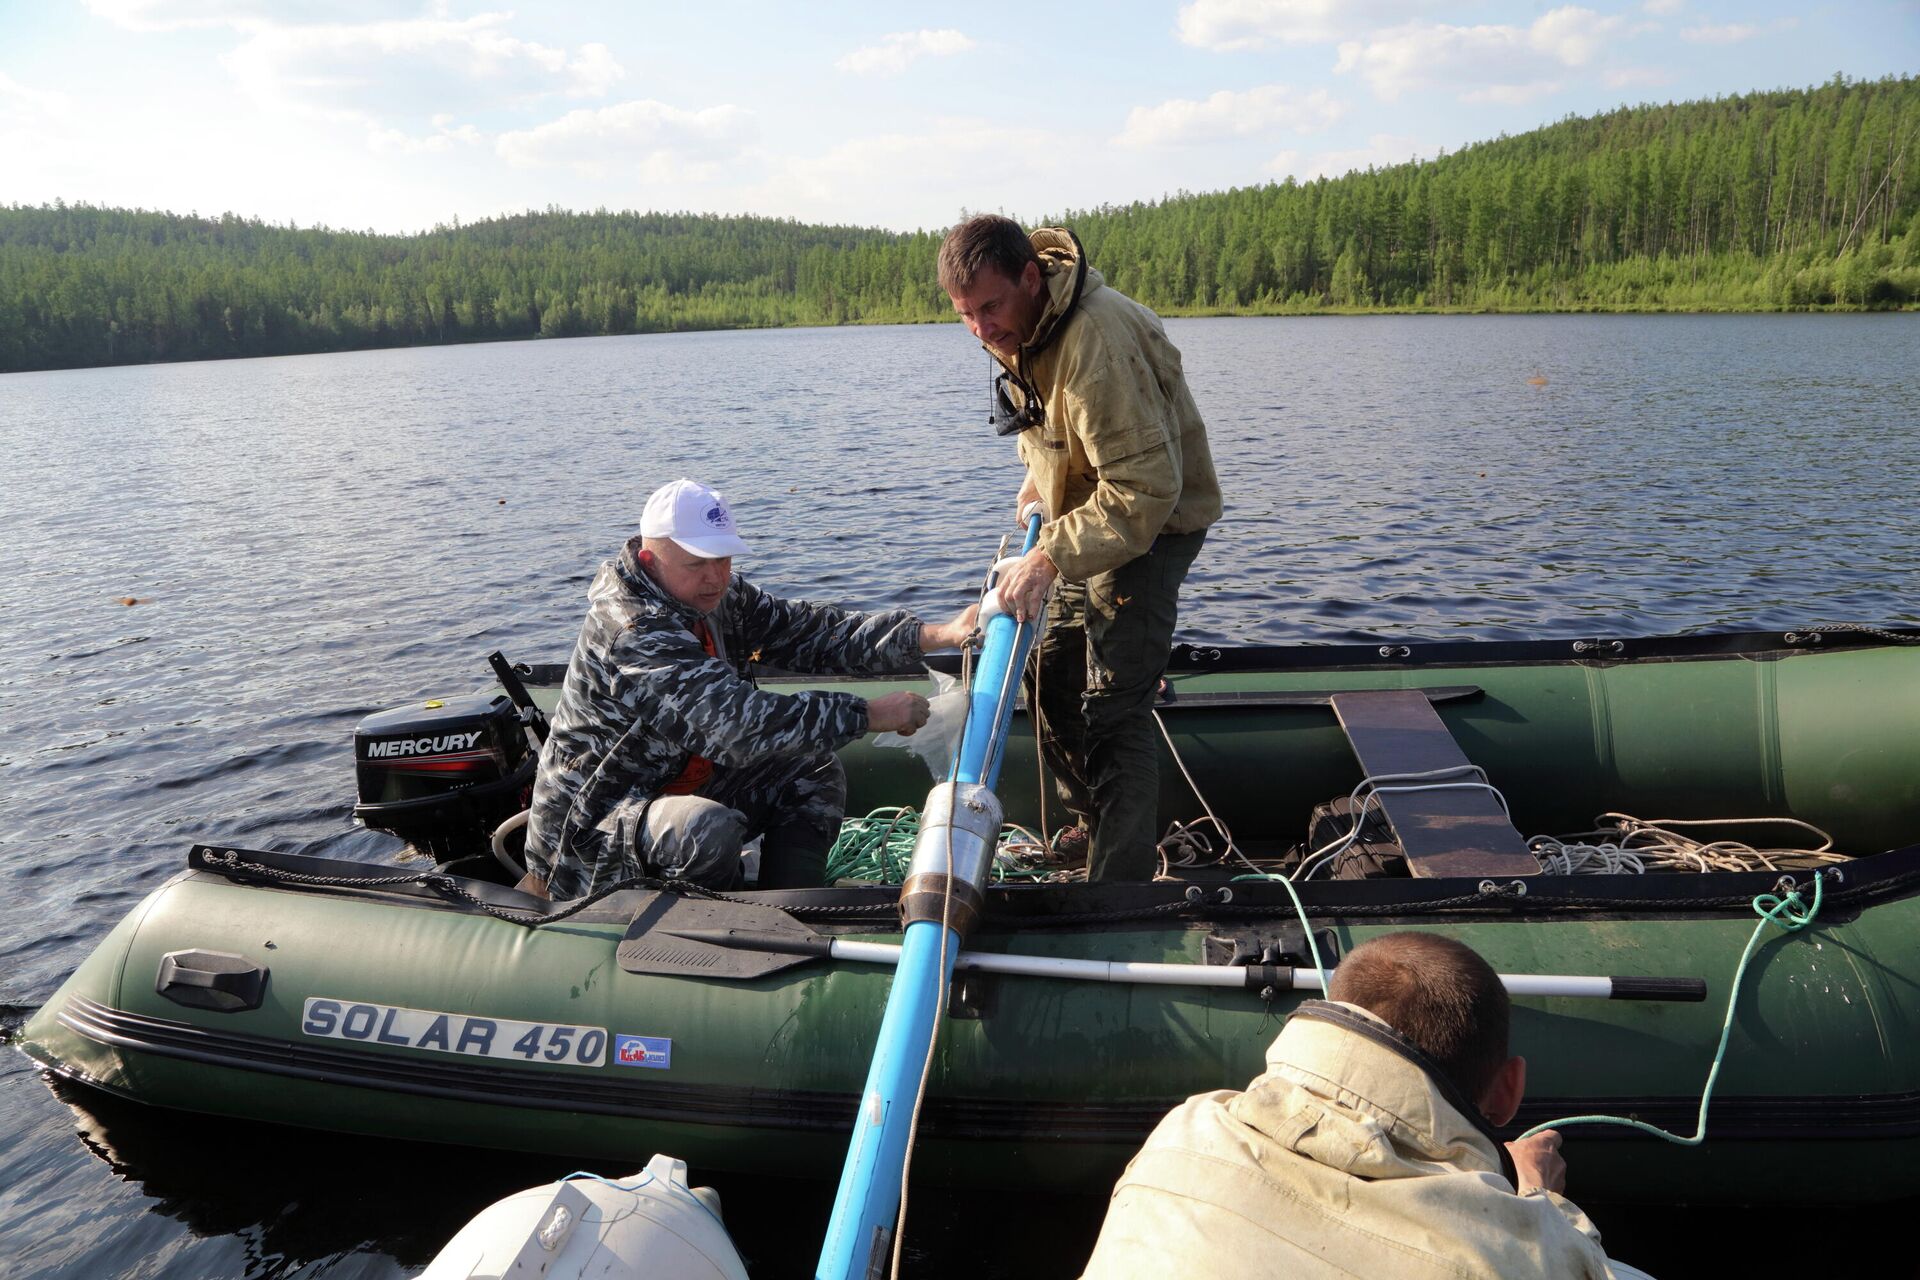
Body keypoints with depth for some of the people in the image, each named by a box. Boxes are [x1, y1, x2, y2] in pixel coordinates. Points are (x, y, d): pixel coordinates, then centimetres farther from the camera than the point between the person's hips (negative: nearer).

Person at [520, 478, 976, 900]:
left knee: (814, 772, 2)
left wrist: (934, 634, -15)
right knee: (709, 828, -37)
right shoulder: (633, 634, -29)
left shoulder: (717, 596, -1)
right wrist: (868, 714, -33)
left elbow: (807, 632, -4)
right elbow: (737, 722, -37)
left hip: (680, 788, 9)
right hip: (591, 826, -9)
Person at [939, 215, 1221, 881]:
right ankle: (1092, 825, 36)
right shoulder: (1017, 323, -2)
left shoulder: (1095, 340, -33)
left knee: (1114, 710, -12)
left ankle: (1121, 885, -3)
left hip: (1150, 525, -10)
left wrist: (1050, 559, -37)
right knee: (1053, 683, 17)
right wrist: (1038, 477, 7)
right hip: (1090, 516, 10)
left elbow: (1145, 488, -35)